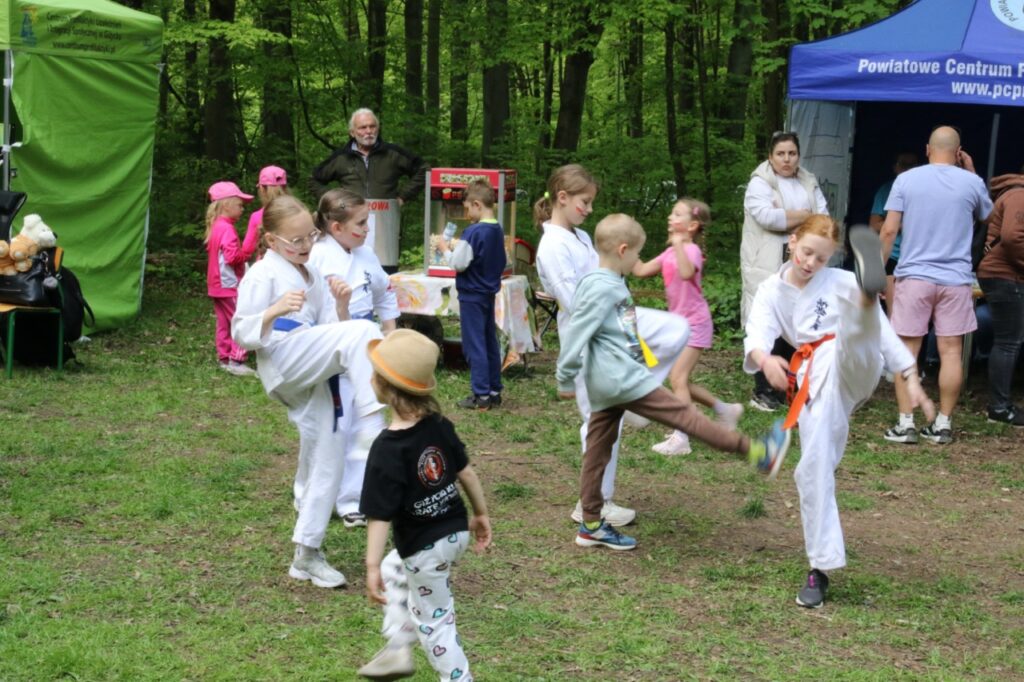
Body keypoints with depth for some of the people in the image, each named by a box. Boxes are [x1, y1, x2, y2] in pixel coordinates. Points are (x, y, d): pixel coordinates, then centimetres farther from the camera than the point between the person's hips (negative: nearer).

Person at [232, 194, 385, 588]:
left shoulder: (311, 276, 23)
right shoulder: (263, 275, 0)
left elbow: (331, 332, 20)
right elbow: (242, 334, -6)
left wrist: (340, 306, -1)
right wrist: (276, 311, -23)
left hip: (313, 380, 8)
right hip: (284, 362, -8)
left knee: (328, 465, 7)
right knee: (361, 331, -29)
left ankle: (306, 555, 17)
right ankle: (374, 419, -36)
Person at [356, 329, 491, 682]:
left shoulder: (388, 449, -25)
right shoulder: (438, 426, -6)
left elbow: (380, 515, -25)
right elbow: (466, 472, 4)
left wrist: (371, 566, -22)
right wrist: (481, 514, 17)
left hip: (425, 547, -8)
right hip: (456, 531, 8)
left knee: (434, 620, 12)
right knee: (394, 570, 31)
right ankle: (398, 649, 34)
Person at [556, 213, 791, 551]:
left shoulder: (612, 284, 15)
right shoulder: (600, 288, -16)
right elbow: (577, 334, -16)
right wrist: (566, 379, -11)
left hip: (607, 385, 10)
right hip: (622, 380, -10)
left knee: (599, 449, 11)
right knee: (683, 413, -6)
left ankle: (591, 525, 15)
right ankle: (757, 452, -2)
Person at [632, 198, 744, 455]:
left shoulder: (691, 250, -17)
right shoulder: (670, 253, 9)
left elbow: (687, 272, -39)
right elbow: (641, 270, 8)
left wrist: (678, 244, -44)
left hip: (694, 324, -9)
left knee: (678, 378, -14)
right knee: (679, 380, 13)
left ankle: (680, 439, -12)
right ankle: (725, 410, 28)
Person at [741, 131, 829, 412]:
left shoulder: (809, 183, 15)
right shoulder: (760, 183, -3)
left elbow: (823, 218, 5)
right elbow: (766, 216, -19)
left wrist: (788, 217, -11)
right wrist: (804, 216, -7)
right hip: (768, 266, -5)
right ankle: (763, 391, -3)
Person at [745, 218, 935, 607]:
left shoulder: (841, 283, 9)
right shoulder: (772, 292, 12)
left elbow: (883, 331, 11)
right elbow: (757, 334, -7)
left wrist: (911, 379, 5)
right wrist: (764, 359, -31)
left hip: (853, 370, -2)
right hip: (816, 385, 2)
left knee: (856, 330, -34)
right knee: (814, 469, -5)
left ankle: (868, 291, -72)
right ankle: (821, 567, 5)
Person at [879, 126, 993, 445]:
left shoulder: (906, 180, -1)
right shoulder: (971, 183, 1)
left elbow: (889, 230, -4)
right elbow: (986, 215, 21)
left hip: (914, 276, 0)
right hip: (955, 279, 0)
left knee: (906, 351, 4)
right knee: (951, 352, 5)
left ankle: (905, 424, 2)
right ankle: (943, 424, 8)